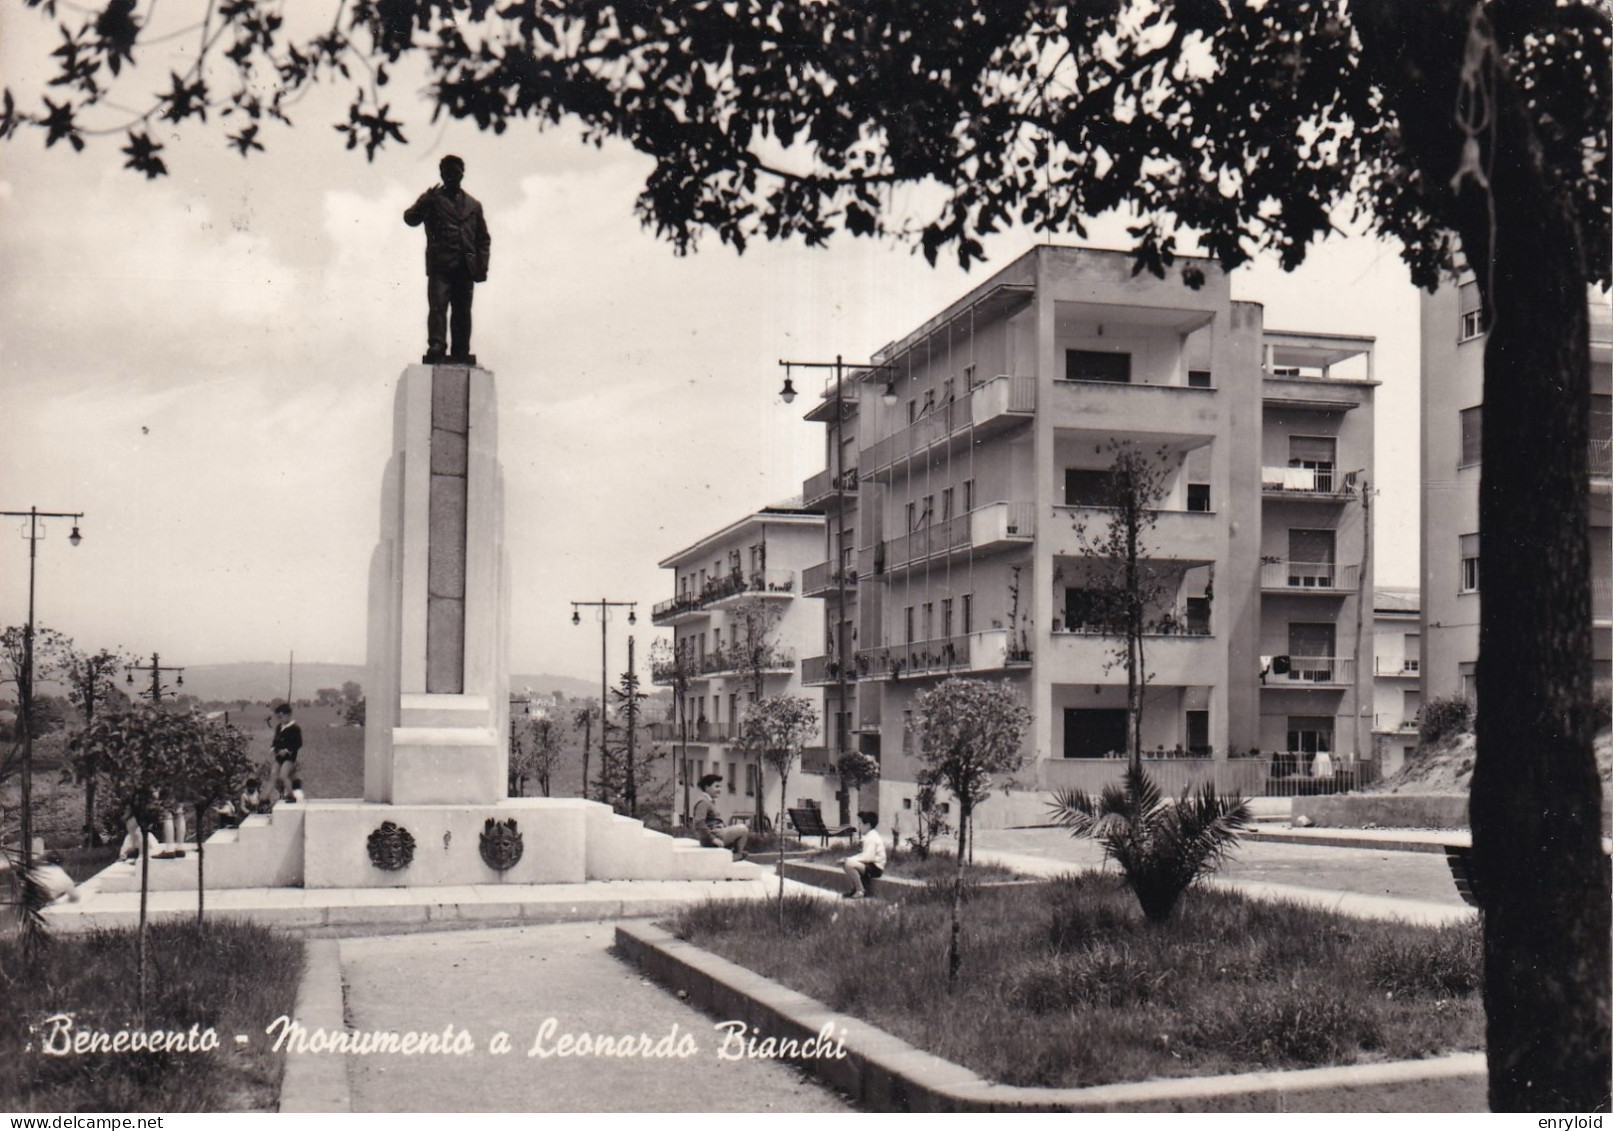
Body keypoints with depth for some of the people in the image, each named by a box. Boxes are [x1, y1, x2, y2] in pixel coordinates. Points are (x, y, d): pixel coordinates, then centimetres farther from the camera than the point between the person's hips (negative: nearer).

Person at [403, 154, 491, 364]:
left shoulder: (473, 205, 21)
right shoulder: (432, 199, 13)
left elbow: (483, 238, 19)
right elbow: (410, 219, 1)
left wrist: (482, 265, 6)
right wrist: (424, 204, -18)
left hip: (465, 267, 3)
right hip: (440, 265, -3)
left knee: (463, 311, 1)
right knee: (438, 305, -15)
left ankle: (461, 353, 1)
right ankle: (436, 347, -22)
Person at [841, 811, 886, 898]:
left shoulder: (872, 838, -18)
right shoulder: (869, 836, 15)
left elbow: (868, 857, -26)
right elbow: (866, 855, 14)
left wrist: (851, 859, -21)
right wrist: (850, 859, 1)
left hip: (876, 867, -11)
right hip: (870, 865, 11)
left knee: (849, 864, -29)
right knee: (844, 863, 13)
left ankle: (860, 891, -17)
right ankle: (855, 888, 14)